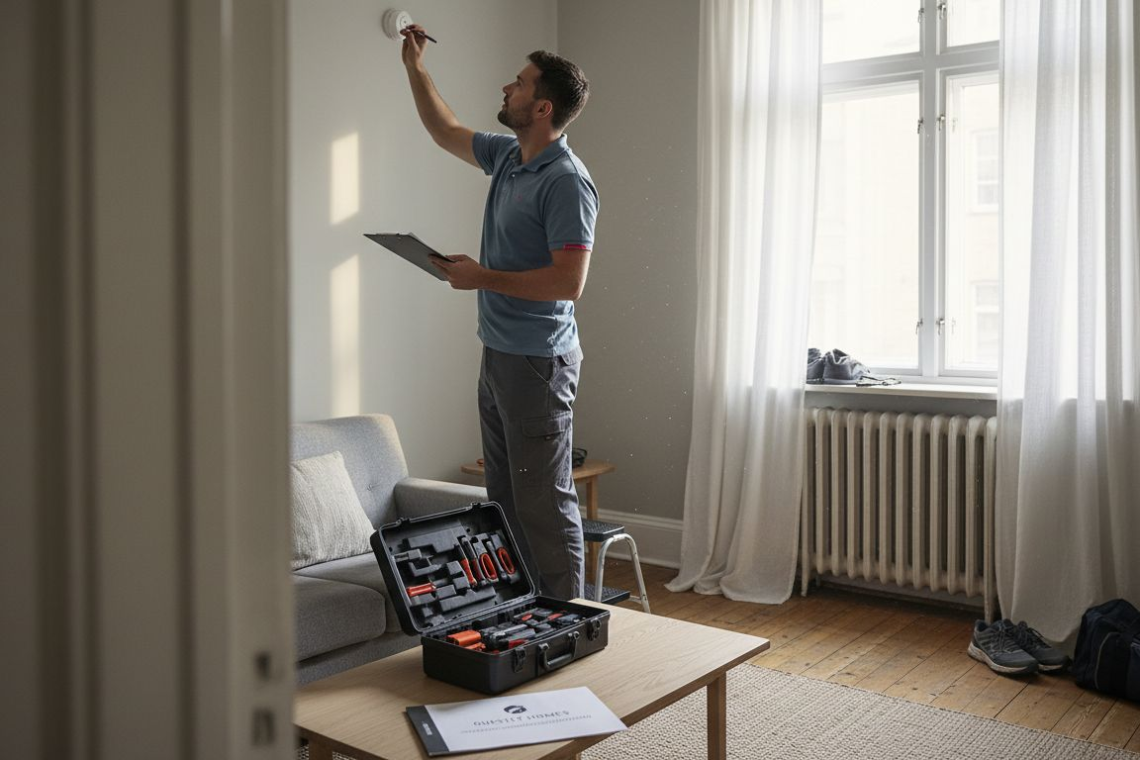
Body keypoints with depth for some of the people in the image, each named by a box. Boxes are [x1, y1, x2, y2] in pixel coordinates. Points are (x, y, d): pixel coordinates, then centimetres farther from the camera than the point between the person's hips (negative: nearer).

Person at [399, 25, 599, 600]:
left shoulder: (566, 181, -17)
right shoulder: (508, 156, 11)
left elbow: (569, 281, -24)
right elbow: (446, 132, 30)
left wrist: (482, 277, -18)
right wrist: (414, 67, 28)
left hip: (538, 362, -10)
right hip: (498, 354, 10)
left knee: (545, 501, -4)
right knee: (503, 498, 15)